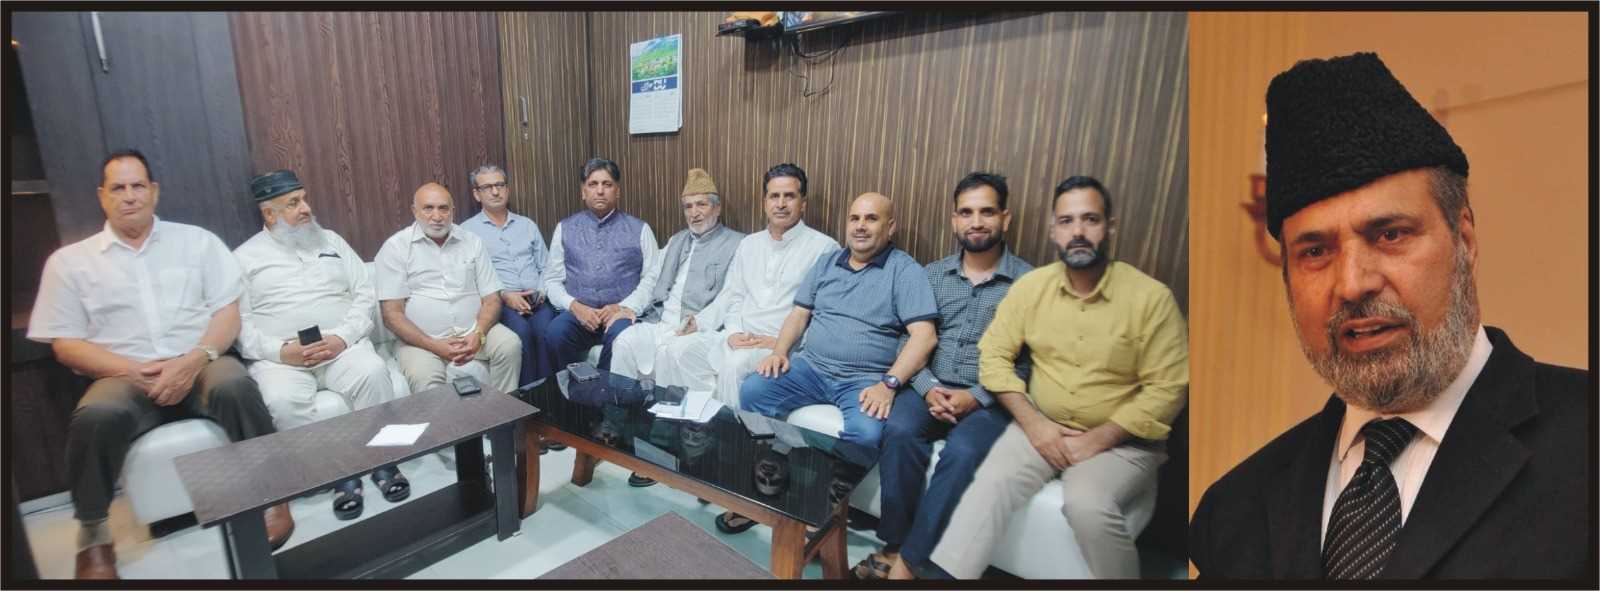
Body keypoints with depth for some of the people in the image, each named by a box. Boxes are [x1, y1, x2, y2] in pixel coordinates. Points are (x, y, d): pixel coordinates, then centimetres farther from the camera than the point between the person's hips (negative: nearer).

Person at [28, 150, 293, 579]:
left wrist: (193, 361, -15)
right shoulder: (69, 261, 12)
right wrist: (132, 370, -13)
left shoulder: (197, 241, 10)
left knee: (235, 386, -34)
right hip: (124, 375, 1)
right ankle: (92, 535, -7)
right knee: (96, 417, -31)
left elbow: (228, 313, 2)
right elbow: (65, 344, 5)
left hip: (198, 365, -1)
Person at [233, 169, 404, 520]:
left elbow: (364, 294, 7)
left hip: (343, 344, 1)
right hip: (279, 355, 0)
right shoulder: (244, 258, 10)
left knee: (373, 372, -30)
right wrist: (280, 350, -16)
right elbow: (238, 322, 2)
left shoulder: (331, 241, 15)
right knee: (282, 400, -31)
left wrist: (343, 337, -10)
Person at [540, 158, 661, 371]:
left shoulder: (639, 229, 12)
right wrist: (575, 306, -6)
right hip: (577, 313, 2)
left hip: (620, 313, -1)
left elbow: (652, 278, 3)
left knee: (621, 335, -35)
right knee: (554, 333, -31)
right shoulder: (565, 228, 17)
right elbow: (552, 279, 12)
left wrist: (625, 307, -11)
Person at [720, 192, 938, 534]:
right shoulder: (826, 265, 15)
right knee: (752, 390, -16)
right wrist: (779, 352, -2)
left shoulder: (905, 270, -3)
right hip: (811, 368, 5)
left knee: (866, 432, -33)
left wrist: (889, 384, -22)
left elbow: (924, 335, -12)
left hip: (865, 380, -4)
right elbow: (799, 313, 16)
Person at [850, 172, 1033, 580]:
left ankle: (910, 560, -16)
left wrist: (977, 396, -16)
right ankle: (894, 545, -11)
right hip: (930, 387, 3)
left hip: (990, 400, -2)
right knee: (899, 431, -27)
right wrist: (928, 387, -12)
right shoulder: (931, 275, 10)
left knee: (962, 452, -31)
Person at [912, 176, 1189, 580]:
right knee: (994, 482, -23)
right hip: (1043, 427, 2)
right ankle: (941, 573, -23)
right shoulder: (1031, 286, -2)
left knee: (1087, 504, -29)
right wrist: (1032, 422, -12)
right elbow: (994, 355, -1)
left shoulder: (1152, 297, -9)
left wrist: (1096, 439, -15)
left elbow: (1167, 390, -9)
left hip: (1121, 440, -2)